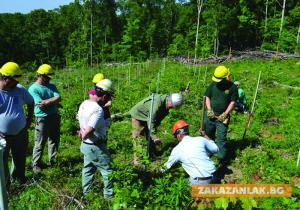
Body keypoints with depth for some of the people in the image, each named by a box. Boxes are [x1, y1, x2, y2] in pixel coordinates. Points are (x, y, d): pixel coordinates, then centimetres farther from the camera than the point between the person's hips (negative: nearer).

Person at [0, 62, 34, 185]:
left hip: (21, 133, 3)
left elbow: (31, 103, 14)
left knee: (20, 159, 20)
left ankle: (20, 178, 44)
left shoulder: (20, 89, -5)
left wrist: (29, 119, 8)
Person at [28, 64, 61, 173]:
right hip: (42, 119, -6)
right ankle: (36, 164, 14)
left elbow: (59, 98, -6)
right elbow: (40, 105, -19)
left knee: (54, 140, 15)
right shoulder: (33, 88, -9)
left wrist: (47, 101, -17)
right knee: (40, 143, 1)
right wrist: (53, 102, -9)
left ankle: (52, 161, 29)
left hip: (55, 117, 6)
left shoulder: (51, 86, 9)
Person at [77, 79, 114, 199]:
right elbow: (89, 131, -32)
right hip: (96, 147, -9)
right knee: (108, 171, 7)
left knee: (88, 170, 23)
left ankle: (86, 193, 38)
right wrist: (84, 136, -13)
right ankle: (109, 195, 19)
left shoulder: (84, 104, 1)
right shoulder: (98, 110, -28)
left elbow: (80, 119, 14)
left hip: (85, 145, 9)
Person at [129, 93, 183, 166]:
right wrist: (154, 136, -36)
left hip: (146, 117, 9)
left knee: (150, 136, 11)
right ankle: (137, 160, -4)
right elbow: (151, 120, -35)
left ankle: (152, 155, 24)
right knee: (138, 138, -10)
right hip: (137, 116, -9)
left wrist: (154, 131, 4)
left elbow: (158, 118, 4)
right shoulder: (157, 102, -36)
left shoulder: (165, 104, -7)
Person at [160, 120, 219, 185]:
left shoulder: (177, 149, -2)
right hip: (213, 175, 2)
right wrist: (208, 140, 28)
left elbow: (168, 165, 14)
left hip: (200, 181, -2)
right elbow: (216, 149, 13)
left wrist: (161, 170, 34)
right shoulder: (200, 139, 0)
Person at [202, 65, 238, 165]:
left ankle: (222, 159, 3)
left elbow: (232, 102, -6)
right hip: (210, 115, 4)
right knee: (208, 135, 17)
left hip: (222, 117, -4)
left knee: (221, 138, -5)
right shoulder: (213, 84, -1)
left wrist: (225, 113, -15)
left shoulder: (232, 87, -9)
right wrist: (209, 110, -7)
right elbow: (207, 97, 5)